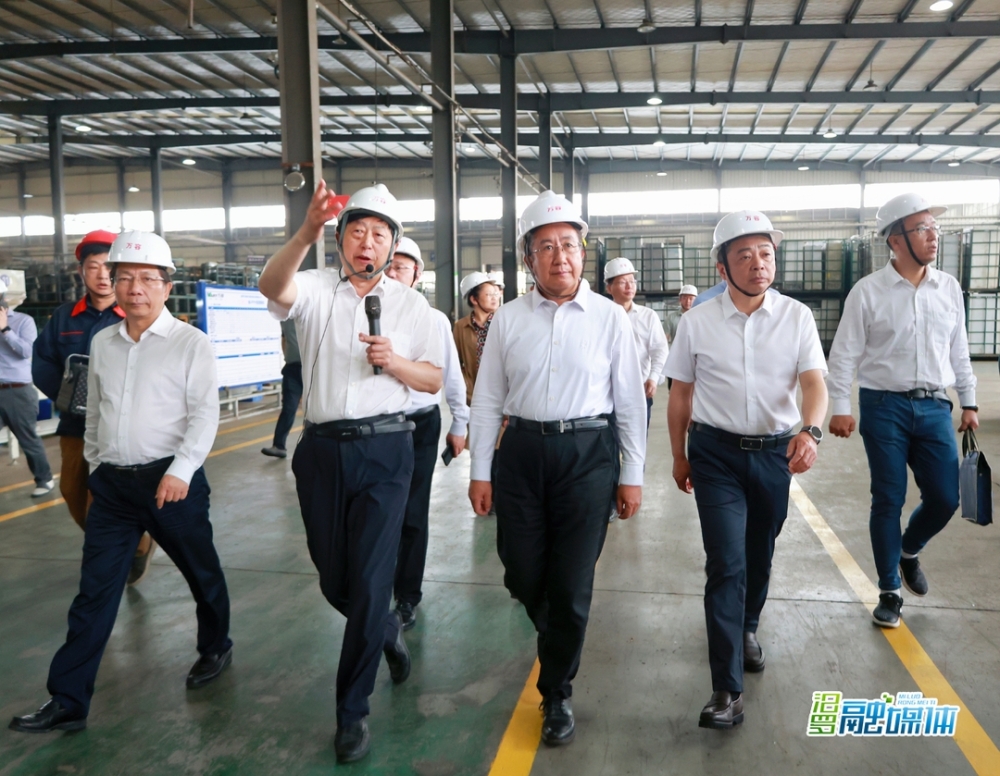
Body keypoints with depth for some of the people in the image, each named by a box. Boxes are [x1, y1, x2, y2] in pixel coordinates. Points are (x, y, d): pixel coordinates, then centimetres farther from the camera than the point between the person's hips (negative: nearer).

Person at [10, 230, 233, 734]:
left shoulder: (190, 343, -8)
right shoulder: (101, 342, 9)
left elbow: (205, 414, -14)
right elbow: (94, 410, 18)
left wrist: (181, 470, -23)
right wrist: (95, 464, 19)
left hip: (171, 480, -4)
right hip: (111, 483, 4)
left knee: (200, 572, 14)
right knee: (95, 590, 6)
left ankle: (215, 647, 39)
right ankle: (67, 701, 13)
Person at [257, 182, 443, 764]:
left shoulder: (411, 304, 6)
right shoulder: (316, 289, 3)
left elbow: (434, 379, 7)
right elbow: (272, 286, -21)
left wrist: (395, 362, -13)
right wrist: (307, 233, -37)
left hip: (384, 451, -1)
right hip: (323, 449, 2)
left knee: (370, 580, -4)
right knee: (333, 579, 14)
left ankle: (353, 711, 13)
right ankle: (389, 631, 46)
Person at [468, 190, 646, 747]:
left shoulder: (610, 318, -2)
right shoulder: (508, 319, 3)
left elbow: (630, 401, 1)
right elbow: (487, 399, 6)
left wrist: (633, 475, 0)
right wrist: (480, 472, 3)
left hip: (588, 454, -2)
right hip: (522, 451, 2)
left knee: (572, 584, 3)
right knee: (522, 574, 10)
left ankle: (557, 693, 24)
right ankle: (558, 637, 45)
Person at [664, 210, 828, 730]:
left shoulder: (797, 317, -3)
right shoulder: (696, 322, -5)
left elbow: (814, 382, -10)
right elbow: (680, 394, 4)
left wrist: (811, 431, -30)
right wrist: (679, 457, 9)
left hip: (775, 451, 2)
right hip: (716, 453, -2)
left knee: (759, 555, 18)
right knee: (726, 563, -8)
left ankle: (747, 628, 48)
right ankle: (726, 688, -1)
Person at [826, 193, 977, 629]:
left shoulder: (949, 288, 6)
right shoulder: (868, 292, -7)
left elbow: (958, 350, 13)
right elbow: (844, 354, -6)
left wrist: (969, 403, 13)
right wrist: (841, 408, -11)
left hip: (935, 407, 4)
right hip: (884, 407, -4)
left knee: (945, 498, 3)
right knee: (888, 502, 2)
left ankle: (909, 551, 36)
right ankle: (889, 592, 18)